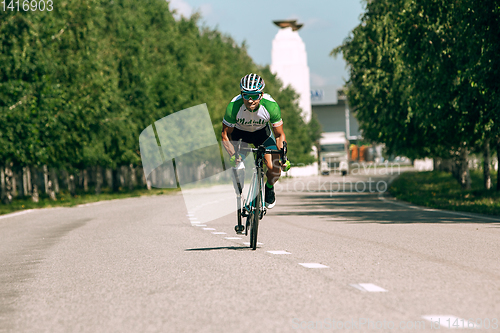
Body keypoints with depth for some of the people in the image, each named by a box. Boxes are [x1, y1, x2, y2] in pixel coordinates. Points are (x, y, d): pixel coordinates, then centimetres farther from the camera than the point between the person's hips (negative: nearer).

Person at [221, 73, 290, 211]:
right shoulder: (234, 106, -35)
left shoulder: (271, 106, -33)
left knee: (274, 167, -17)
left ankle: (269, 187, 18)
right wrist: (232, 156, -37)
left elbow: (279, 135, -20)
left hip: (262, 132, 0)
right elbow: (225, 135, -22)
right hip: (239, 133, 0)